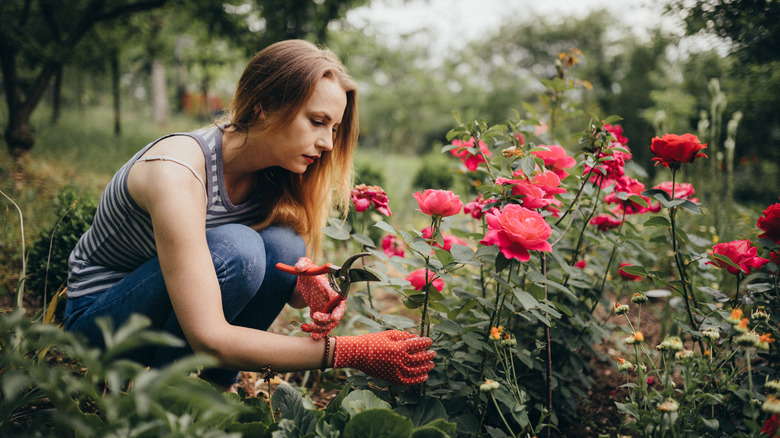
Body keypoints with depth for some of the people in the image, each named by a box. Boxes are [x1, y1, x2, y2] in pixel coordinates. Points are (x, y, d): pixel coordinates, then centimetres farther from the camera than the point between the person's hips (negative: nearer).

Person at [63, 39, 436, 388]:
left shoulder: (275, 174, -10)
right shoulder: (177, 170, -32)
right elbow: (208, 338, -37)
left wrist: (309, 288, -28)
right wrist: (348, 353, -37)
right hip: (96, 316, -6)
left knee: (284, 245, -21)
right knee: (235, 249, -32)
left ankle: (215, 384, -4)